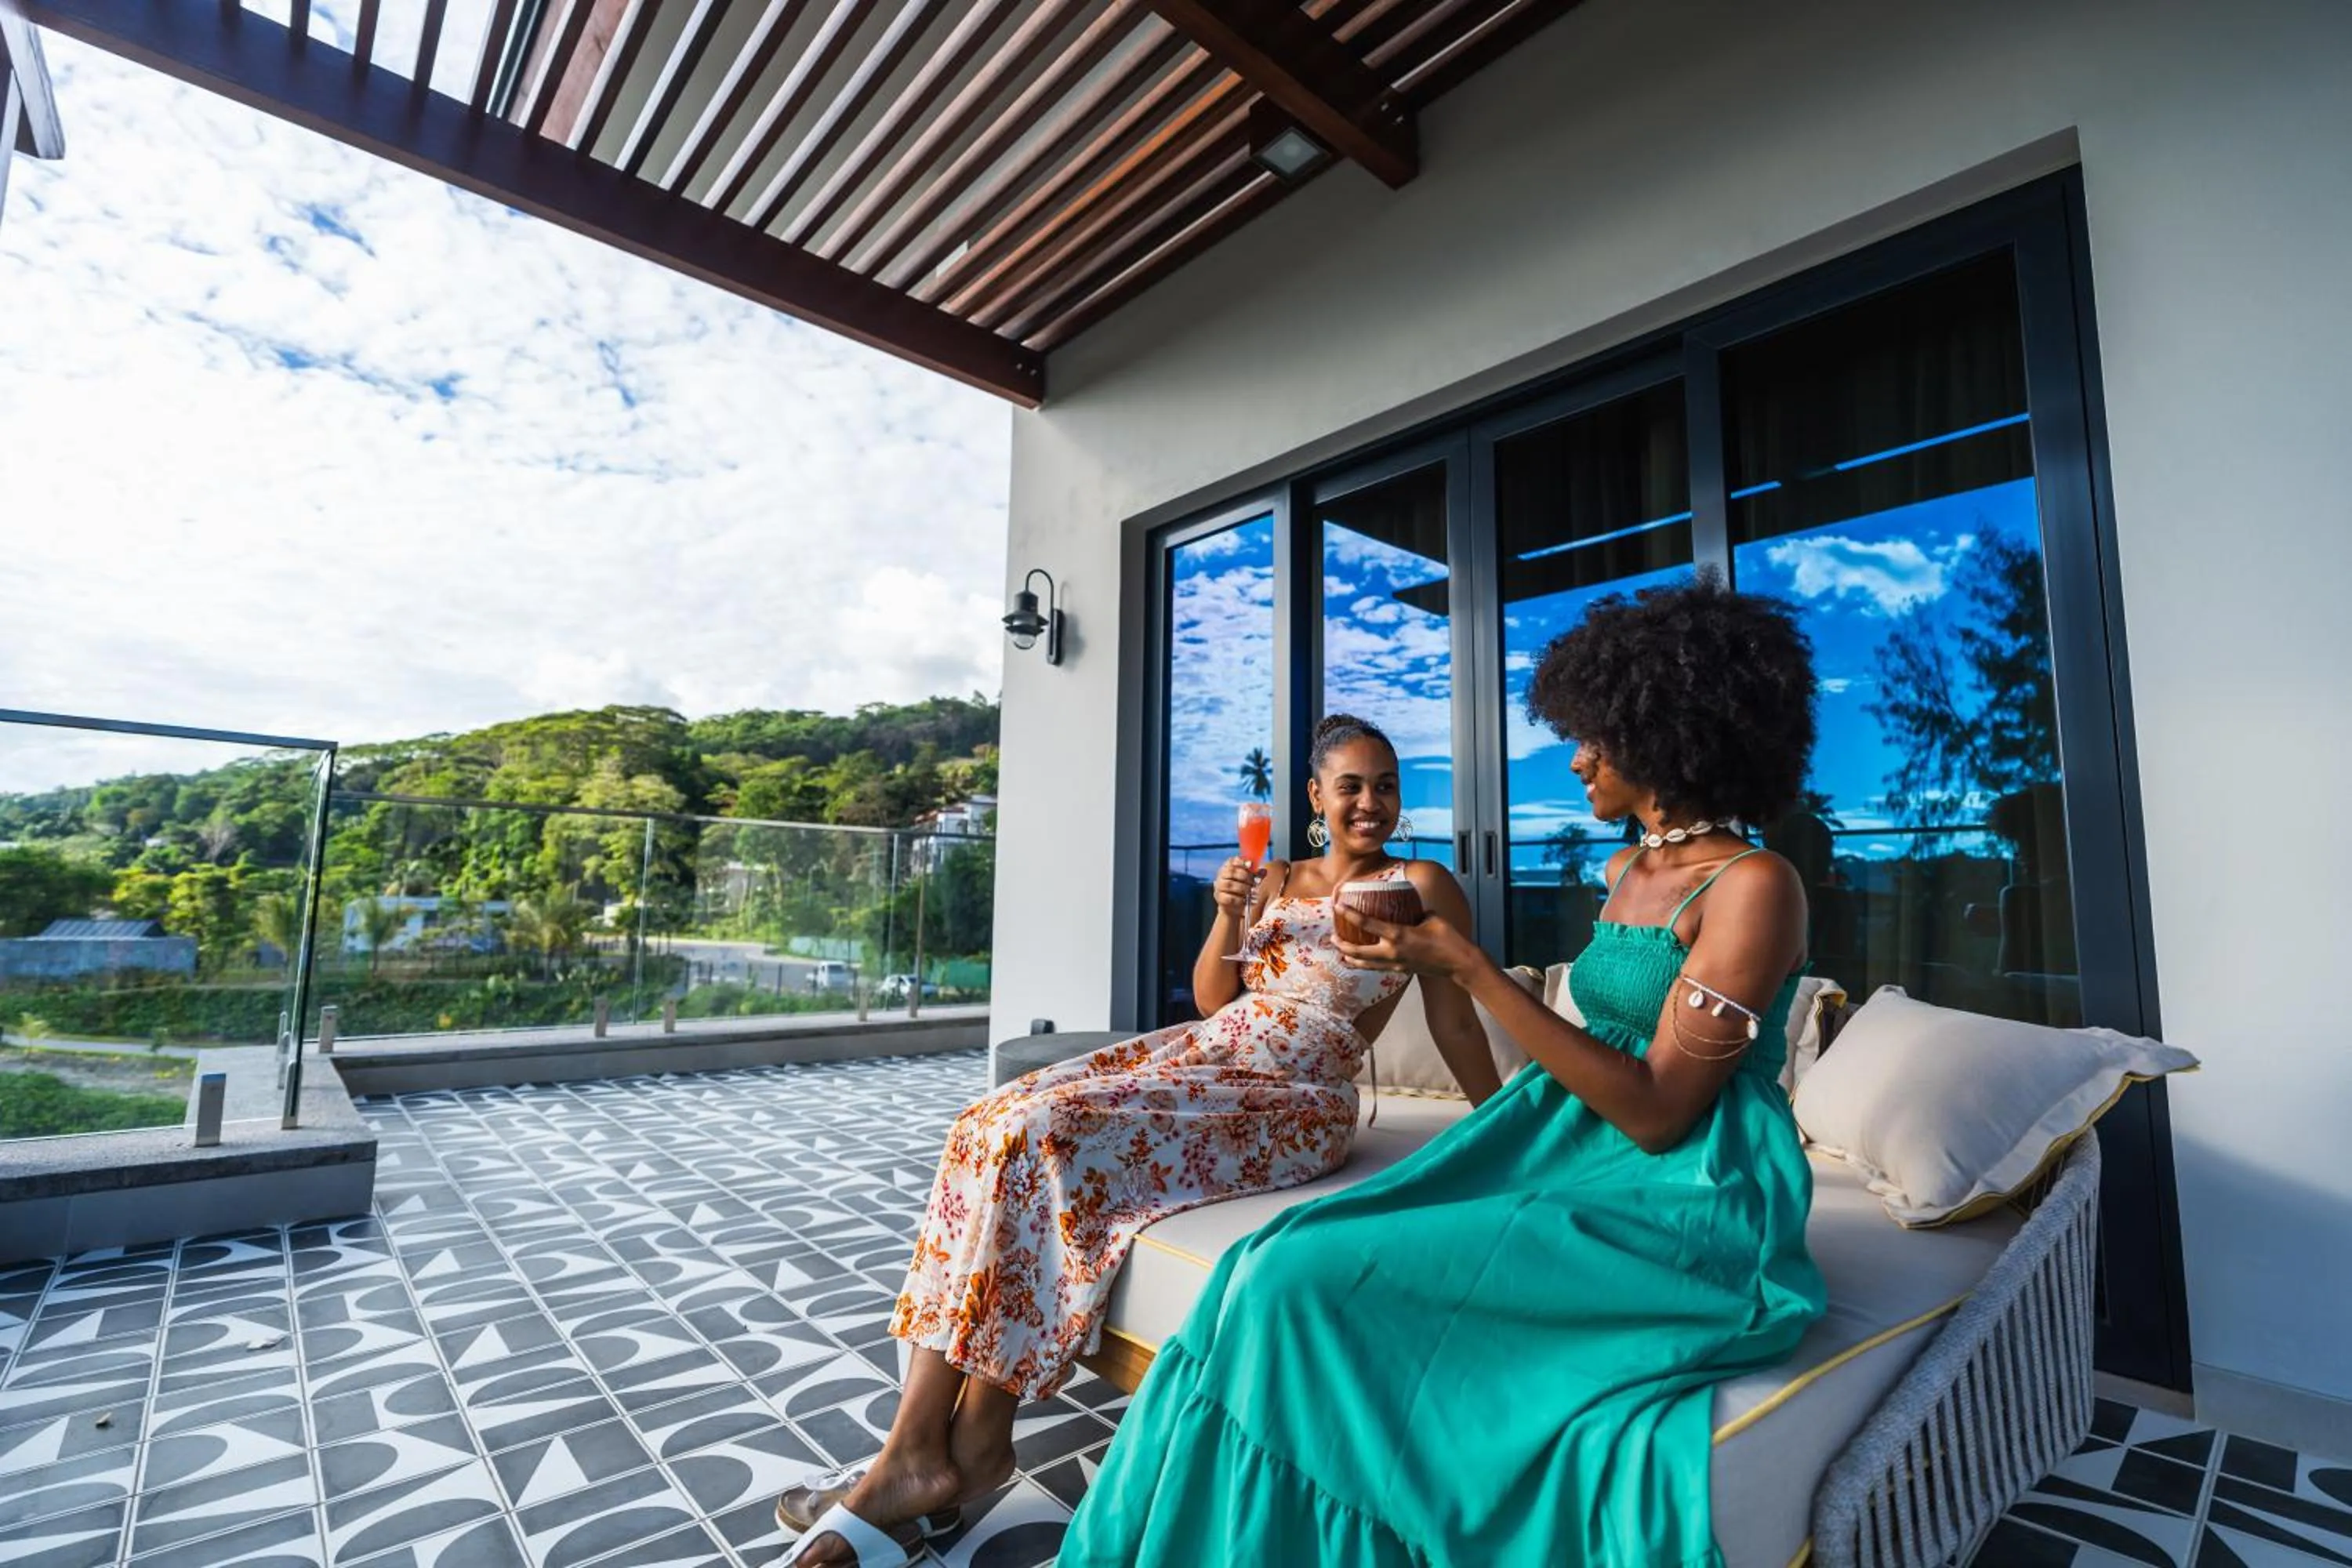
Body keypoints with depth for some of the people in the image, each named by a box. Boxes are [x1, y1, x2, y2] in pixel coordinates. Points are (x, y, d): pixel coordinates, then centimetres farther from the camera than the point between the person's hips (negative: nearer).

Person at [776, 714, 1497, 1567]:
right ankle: (921, 1448, -17)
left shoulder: (1421, 885, 3)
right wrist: (1229, 914, -2)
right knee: (994, 1124, -17)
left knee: (1051, 1135, -26)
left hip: (1291, 1102, -6)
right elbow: (1213, 1000, 15)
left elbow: (1457, 1024, 6)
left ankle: (973, 1441, -13)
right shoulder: (1276, 879, 17)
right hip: (1200, 1052, 6)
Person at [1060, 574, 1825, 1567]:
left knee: (1314, 1281, -21)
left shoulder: (1752, 886, -14)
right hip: (1572, 1152, 7)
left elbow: (1655, 1113, -18)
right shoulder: (1627, 869, 12)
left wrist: (1467, 968, -20)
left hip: (1682, 1214, -7)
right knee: (1288, 1263, -13)